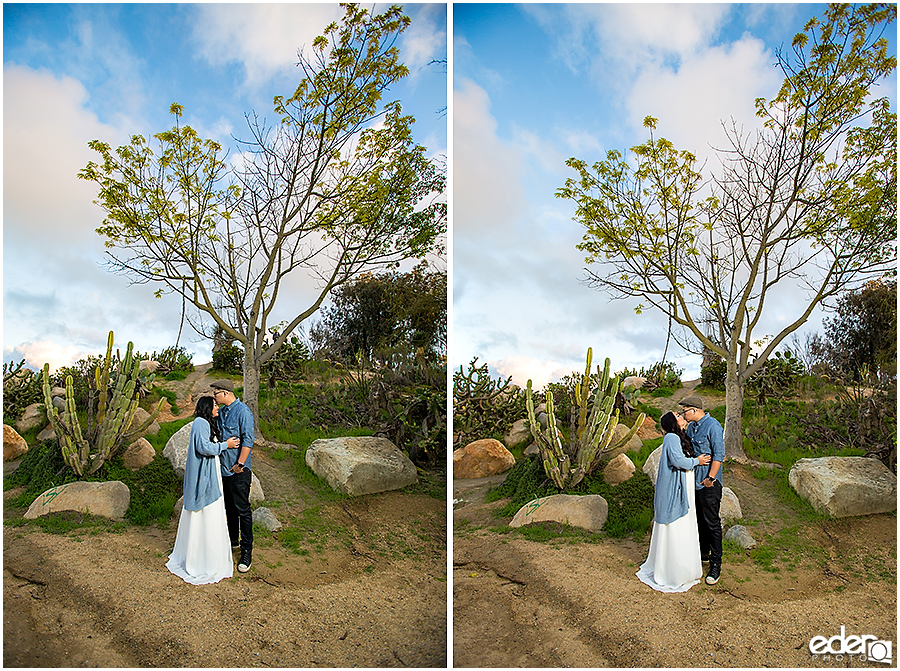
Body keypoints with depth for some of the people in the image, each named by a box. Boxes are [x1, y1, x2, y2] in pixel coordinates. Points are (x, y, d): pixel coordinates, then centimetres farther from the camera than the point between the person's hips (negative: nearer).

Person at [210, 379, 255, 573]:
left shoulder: (243, 411, -16)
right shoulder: (221, 411, 9)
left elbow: (248, 440, -19)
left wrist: (240, 464, -20)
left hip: (238, 470, -8)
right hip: (223, 468, 8)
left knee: (243, 510, -2)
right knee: (229, 507, 19)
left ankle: (247, 551, 5)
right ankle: (233, 540, 35)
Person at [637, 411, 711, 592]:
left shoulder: (679, 438, 16)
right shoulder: (672, 438, -16)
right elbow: (678, 460, -26)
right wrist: (697, 461, -12)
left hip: (681, 492, 10)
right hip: (674, 493, -10)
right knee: (675, 532, -2)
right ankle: (674, 576, 8)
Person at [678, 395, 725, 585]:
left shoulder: (713, 426, -15)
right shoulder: (690, 426, 10)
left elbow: (719, 454, -18)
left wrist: (710, 478, -20)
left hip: (709, 483, -8)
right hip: (694, 481, 8)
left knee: (712, 523, -2)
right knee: (700, 520, 18)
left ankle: (716, 564, 6)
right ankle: (703, 553, 33)